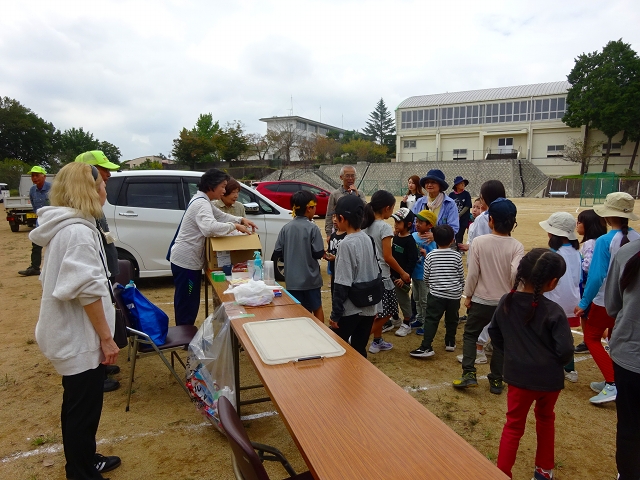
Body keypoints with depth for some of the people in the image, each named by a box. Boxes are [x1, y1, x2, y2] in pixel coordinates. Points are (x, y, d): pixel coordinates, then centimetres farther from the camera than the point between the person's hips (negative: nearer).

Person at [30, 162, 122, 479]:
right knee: (83, 409, 5)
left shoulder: (64, 227, 9)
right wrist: (106, 337, -20)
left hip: (71, 334, 10)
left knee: (78, 406, 23)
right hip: (80, 338, -10)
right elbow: (88, 290, -26)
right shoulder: (78, 231, -23)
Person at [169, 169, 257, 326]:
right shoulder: (201, 204, -21)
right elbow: (211, 227, -40)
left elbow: (221, 216, 23)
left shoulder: (201, 200, 13)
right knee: (187, 305, -1)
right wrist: (235, 226, -27)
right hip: (186, 260, -10)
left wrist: (241, 220, 6)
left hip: (189, 259, 10)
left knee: (189, 303, 19)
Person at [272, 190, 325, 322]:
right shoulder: (312, 228, -14)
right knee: (317, 308, 16)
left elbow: (277, 253, -1)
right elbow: (319, 253, -13)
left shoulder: (286, 228, -2)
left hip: (292, 279, 3)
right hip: (310, 278, -3)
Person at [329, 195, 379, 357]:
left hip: (351, 309, -7)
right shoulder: (368, 239, 4)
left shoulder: (346, 244, -19)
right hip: (369, 307, 7)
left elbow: (342, 284, -20)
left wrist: (335, 313, -13)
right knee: (359, 350, 16)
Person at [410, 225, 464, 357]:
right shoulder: (457, 256, -4)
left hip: (436, 294, -2)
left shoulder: (430, 255, -5)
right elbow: (461, 276, 4)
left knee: (431, 320, -2)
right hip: (454, 294, 2)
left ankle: (426, 347, -9)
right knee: (452, 319, 17)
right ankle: (450, 343, 30)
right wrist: (461, 289, 22)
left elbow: (426, 278, 1)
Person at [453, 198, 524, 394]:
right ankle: (496, 381, 23)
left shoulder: (479, 242, -12)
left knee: (470, 335, 16)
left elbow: (472, 273, -11)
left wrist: (468, 295, 2)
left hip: (481, 300, -1)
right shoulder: (517, 246, -10)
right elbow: (516, 273, -21)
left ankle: (469, 374, 7)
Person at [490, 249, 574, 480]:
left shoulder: (506, 302, -7)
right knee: (545, 419, 24)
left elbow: (494, 333, 5)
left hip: (518, 375, 1)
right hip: (549, 377, -1)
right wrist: (556, 362, 3)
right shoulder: (553, 310, -20)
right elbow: (565, 349, -18)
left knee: (514, 425, 14)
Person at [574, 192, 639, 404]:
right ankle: (610, 381, 30)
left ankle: (612, 385, 1)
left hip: (605, 300, -6)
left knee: (591, 338, 11)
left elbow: (596, 276, -20)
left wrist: (583, 303, -12)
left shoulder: (605, 241, -20)